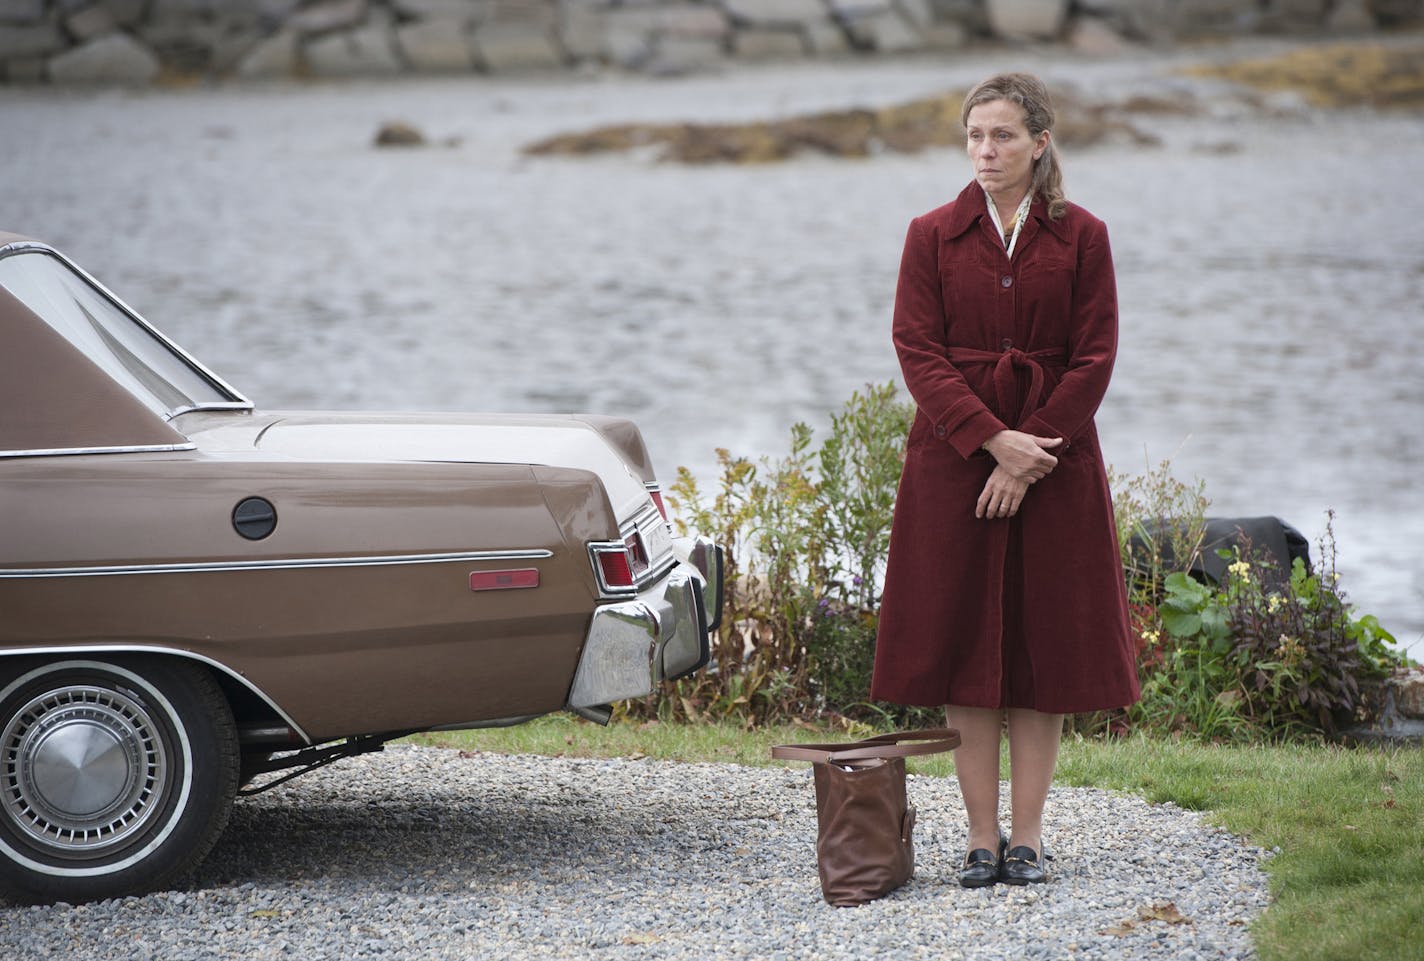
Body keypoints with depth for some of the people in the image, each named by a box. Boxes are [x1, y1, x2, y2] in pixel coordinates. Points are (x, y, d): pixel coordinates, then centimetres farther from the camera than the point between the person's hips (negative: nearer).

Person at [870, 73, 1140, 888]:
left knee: (1046, 640, 2)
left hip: (1055, 462, 0)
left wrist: (1032, 452, -12)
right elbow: (918, 351, -4)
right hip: (954, 455, 0)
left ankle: (1029, 834, 9)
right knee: (962, 639, 0)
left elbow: (1094, 360, -3)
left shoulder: (1082, 238, 1)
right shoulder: (933, 236, 2)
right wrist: (994, 439, -15)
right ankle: (983, 835, 7)